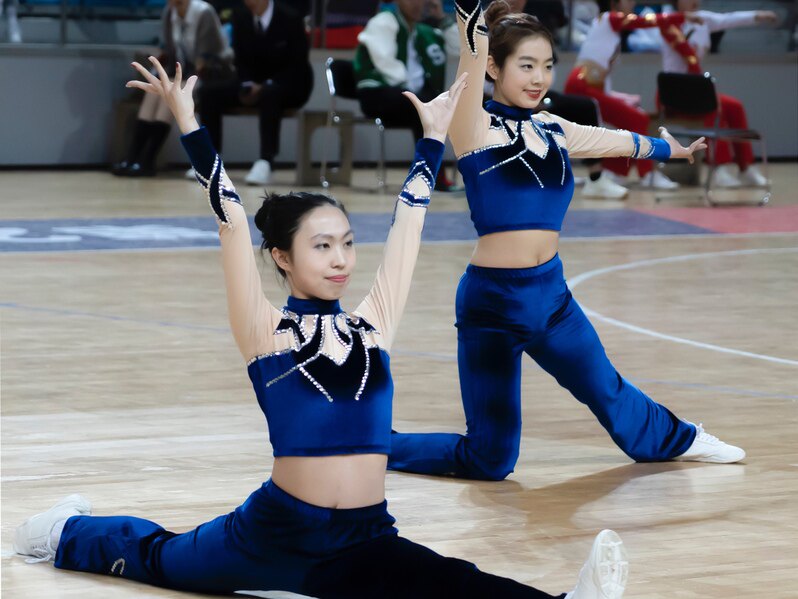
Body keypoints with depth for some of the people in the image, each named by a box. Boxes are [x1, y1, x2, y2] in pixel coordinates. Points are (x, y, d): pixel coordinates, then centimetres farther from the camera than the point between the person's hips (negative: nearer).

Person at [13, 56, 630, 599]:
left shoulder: (371, 326, 7)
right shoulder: (268, 331, -4)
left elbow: (408, 222, 13)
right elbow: (232, 220, -11)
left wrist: (433, 137, 16)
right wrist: (190, 126, -17)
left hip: (365, 538, 2)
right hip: (277, 531, -2)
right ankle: (68, 530, 54)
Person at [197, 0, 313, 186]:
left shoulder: (290, 20, -16)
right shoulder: (241, 19, -1)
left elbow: (298, 65, -16)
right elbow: (241, 60, 5)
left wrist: (267, 86, -26)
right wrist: (247, 84, -16)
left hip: (290, 85, -6)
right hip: (254, 85, 6)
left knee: (270, 94, -42)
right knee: (209, 93, -14)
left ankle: (265, 163, -47)